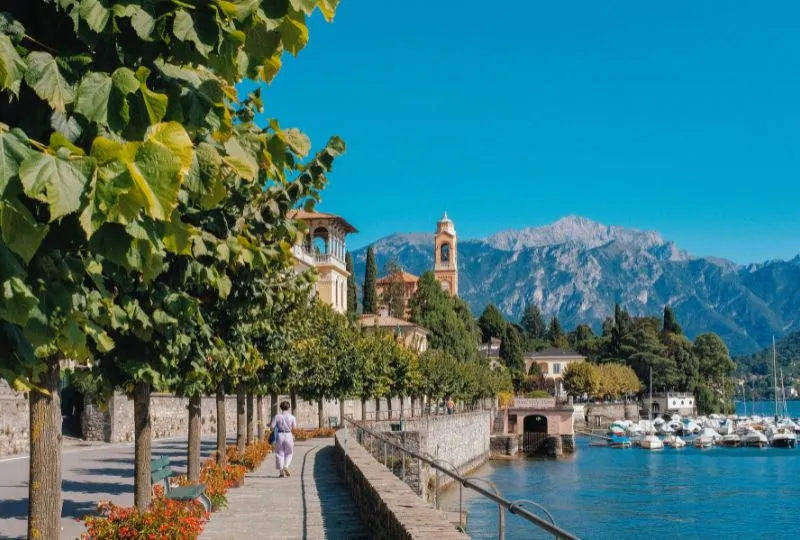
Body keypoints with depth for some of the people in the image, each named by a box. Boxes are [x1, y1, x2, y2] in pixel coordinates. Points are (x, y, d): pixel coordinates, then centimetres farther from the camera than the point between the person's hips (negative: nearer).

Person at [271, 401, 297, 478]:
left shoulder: (277, 416, -3)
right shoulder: (292, 417, -3)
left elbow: (272, 427, -6)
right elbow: (294, 428, -4)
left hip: (279, 436, 0)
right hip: (289, 435, 0)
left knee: (279, 454, 9)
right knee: (289, 453, 16)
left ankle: (281, 471, 5)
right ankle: (286, 467, -3)